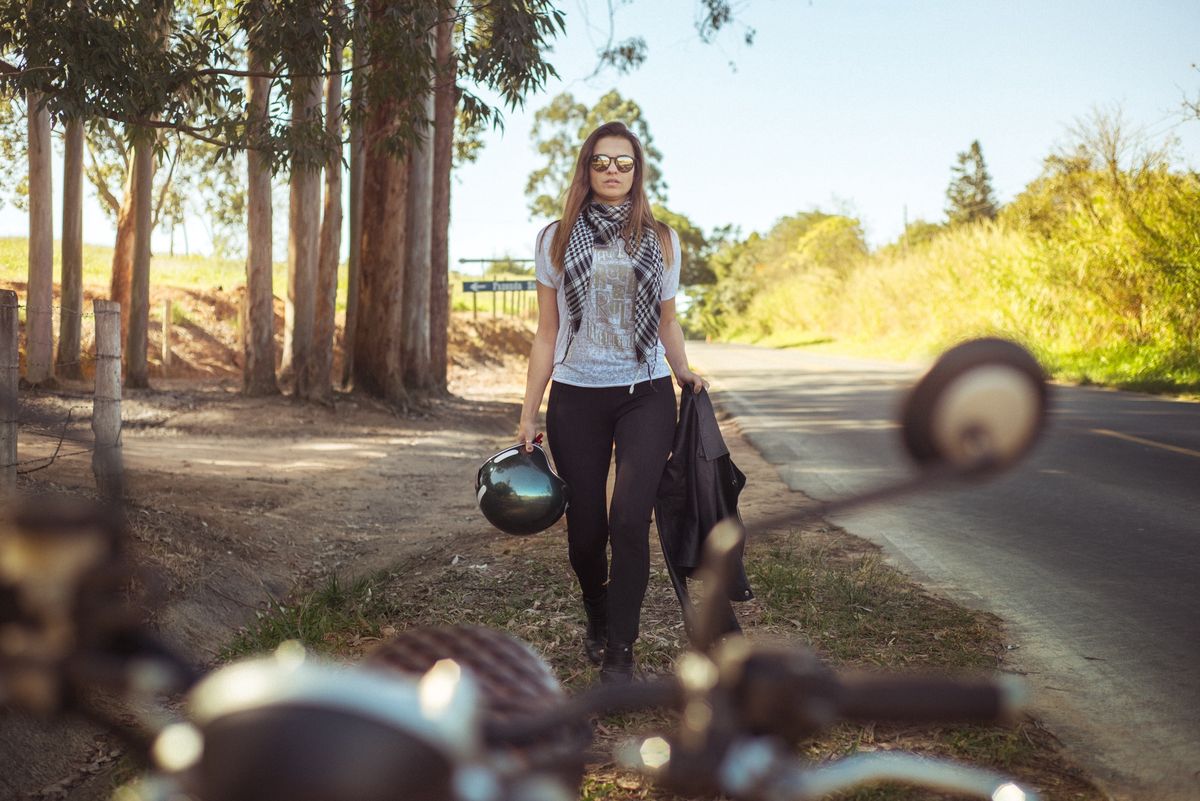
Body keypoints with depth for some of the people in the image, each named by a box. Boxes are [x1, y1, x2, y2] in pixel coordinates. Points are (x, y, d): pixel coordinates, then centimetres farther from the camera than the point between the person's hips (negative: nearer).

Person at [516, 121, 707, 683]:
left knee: (629, 519, -17)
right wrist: (529, 414, 3)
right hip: (576, 398, 0)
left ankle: (619, 653, -7)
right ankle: (597, 620, 34)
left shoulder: (660, 241, 8)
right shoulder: (557, 240, 6)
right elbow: (547, 334, 6)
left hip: (645, 395, 0)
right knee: (585, 530, 3)